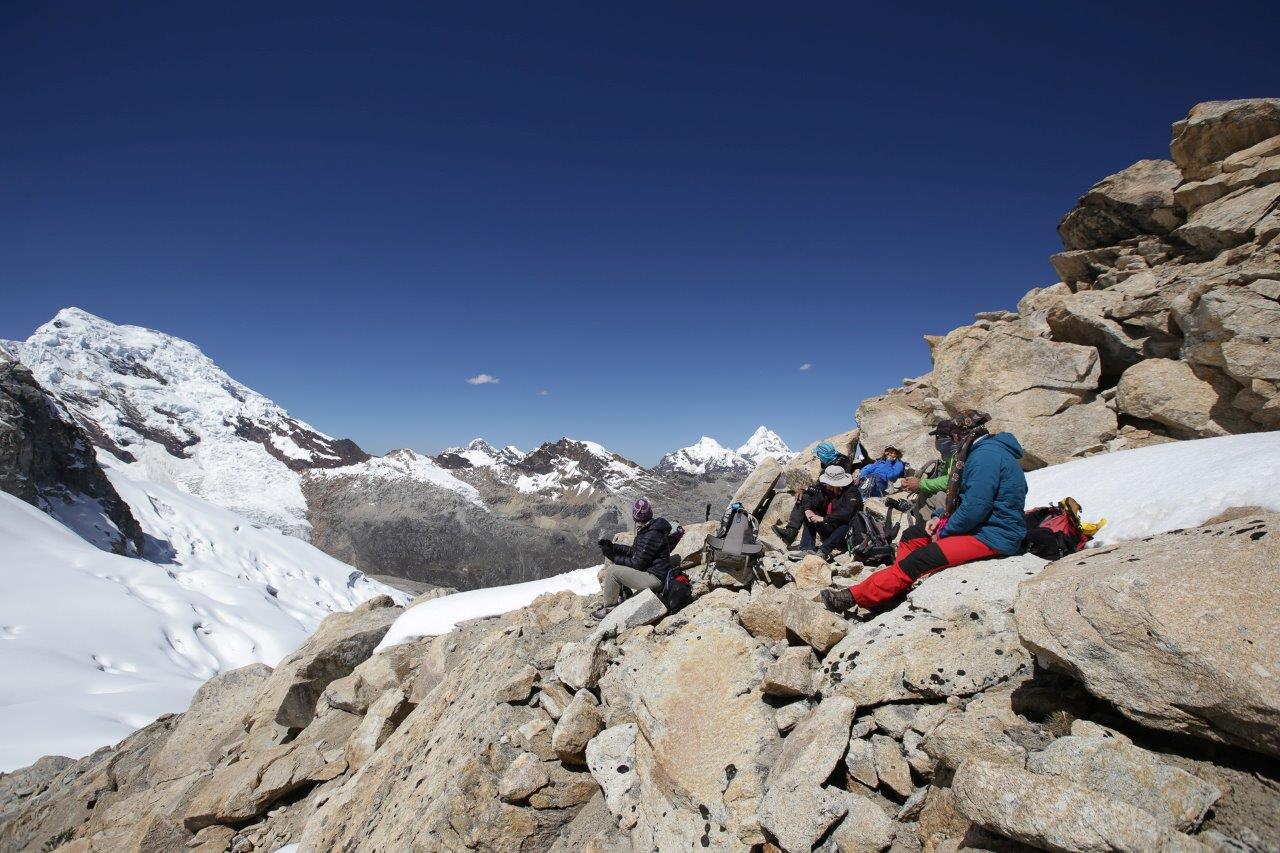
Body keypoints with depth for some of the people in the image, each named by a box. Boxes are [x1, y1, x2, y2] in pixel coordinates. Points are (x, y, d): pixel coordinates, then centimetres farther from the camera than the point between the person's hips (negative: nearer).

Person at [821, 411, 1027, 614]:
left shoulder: (985, 454, -19)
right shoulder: (983, 450, 15)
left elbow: (975, 507, -25)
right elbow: (962, 497, 19)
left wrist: (945, 532, -12)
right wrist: (942, 519, 4)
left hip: (993, 536, -11)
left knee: (919, 560, -19)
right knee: (911, 536, 8)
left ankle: (855, 596, -17)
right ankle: (896, 594, 2)